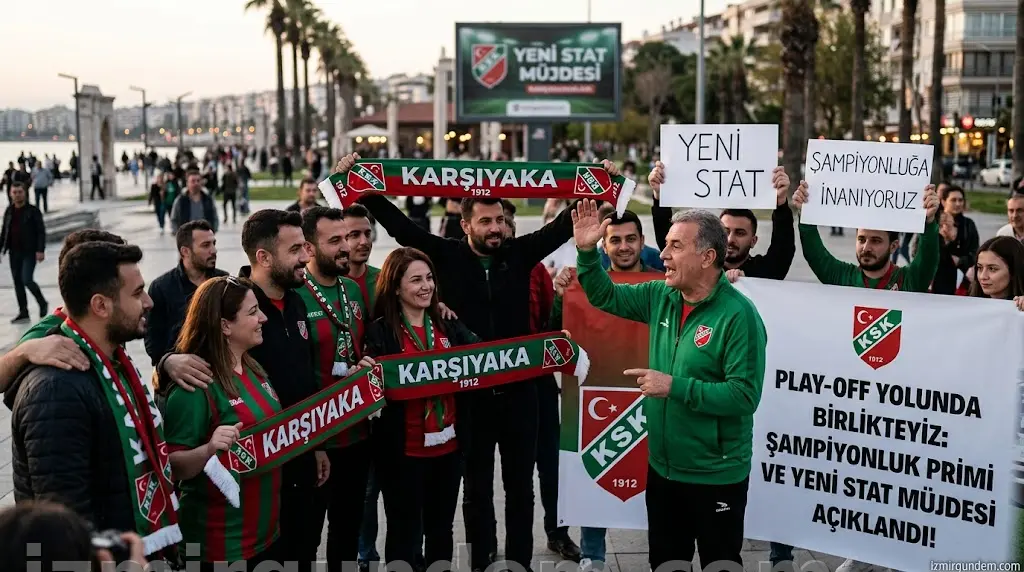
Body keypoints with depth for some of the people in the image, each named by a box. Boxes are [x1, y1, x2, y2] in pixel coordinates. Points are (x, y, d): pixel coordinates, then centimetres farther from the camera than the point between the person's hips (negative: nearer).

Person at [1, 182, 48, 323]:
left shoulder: (33, 211, -5)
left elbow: (41, 231, -8)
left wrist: (40, 250, -17)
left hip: (29, 252, -6)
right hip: (14, 252, 6)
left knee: (27, 280, -15)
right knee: (17, 281, 7)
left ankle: (42, 303, 9)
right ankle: (23, 312, 14)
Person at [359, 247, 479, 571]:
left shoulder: (449, 326, 7)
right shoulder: (380, 332, -7)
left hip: (448, 446, 5)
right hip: (403, 450, -4)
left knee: (441, 531, 17)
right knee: (405, 533, 7)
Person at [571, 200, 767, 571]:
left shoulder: (738, 315, -20)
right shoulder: (661, 297, 1)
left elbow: (744, 395, -25)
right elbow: (605, 297, 14)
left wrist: (675, 387, -26)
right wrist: (587, 251, -1)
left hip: (715, 476, -7)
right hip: (662, 467, 7)